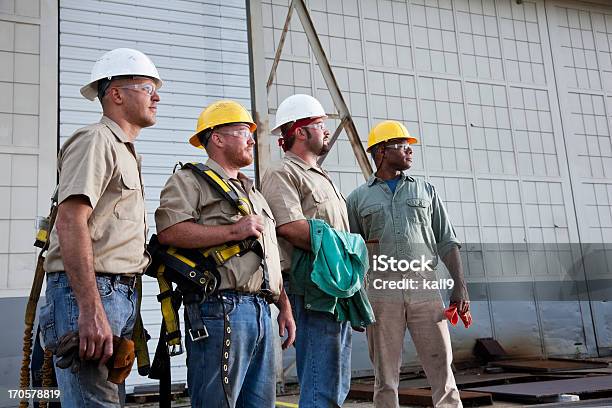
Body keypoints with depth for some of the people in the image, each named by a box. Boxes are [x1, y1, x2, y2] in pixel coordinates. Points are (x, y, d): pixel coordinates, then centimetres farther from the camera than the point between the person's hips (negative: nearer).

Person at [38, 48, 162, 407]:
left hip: (120, 294, 10)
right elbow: (71, 223, -20)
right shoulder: (96, 141, -8)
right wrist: (91, 310, -27)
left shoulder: (125, 151, 23)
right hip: (89, 293, -10)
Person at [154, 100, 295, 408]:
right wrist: (233, 231, -16)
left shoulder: (253, 192, 28)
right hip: (221, 309, -8)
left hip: (262, 311, 8)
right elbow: (168, 232, -17)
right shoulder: (189, 181, 2)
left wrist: (284, 307, 22)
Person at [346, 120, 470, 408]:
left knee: (442, 368, 1)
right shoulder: (358, 198, 11)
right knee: (385, 376, 4)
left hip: (424, 286, 2)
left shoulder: (426, 191, 16)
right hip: (381, 289, -1)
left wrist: (460, 286, 2)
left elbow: (447, 242, 13)